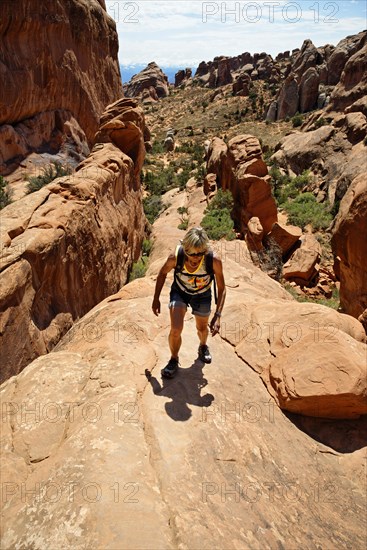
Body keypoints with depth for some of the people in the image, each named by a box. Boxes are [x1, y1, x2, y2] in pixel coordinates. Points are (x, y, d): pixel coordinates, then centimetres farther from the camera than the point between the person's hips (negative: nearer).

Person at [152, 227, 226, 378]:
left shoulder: (214, 261, -35)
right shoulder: (175, 257, -33)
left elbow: (221, 289, -21)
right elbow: (163, 273, -10)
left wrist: (217, 315, -29)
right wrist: (156, 299, -3)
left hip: (202, 295, 1)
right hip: (179, 292, 0)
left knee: (202, 328, 19)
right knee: (176, 330, -15)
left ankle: (203, 346, 57)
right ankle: (174, 360, 16)